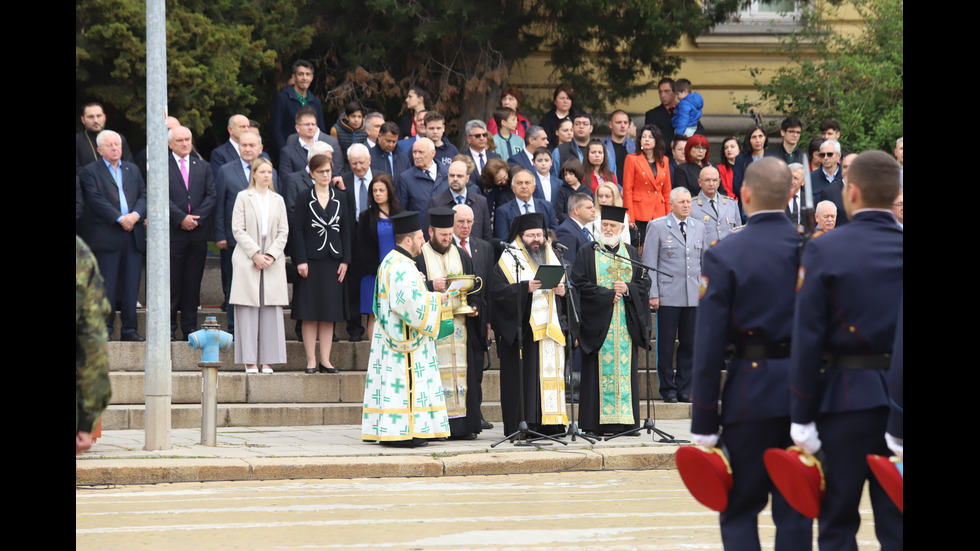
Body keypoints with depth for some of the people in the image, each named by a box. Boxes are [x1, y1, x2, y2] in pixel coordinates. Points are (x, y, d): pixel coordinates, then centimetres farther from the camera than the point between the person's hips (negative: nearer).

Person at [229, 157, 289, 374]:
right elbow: (238, 229, -2)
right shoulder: (243, 197, 4)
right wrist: (255, 254, -11)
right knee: (248, 312, -4)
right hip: (247, 262, -3)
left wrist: (271, 255, -6)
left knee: (271, 312, -1)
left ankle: (268, 361, 2)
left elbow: (283, 232, 9)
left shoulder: (278, 200, 13)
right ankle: (250, 361, 0)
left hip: (273, 263, 3)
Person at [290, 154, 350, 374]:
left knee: (329, 313, 4)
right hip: (311, 259, -3)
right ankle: (311, 360, 2)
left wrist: (345, 260, 2)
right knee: (310, 312, -2)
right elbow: (297, 230, -4)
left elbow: (345, 230, 10)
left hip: (333, 260, 3)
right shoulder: (304, 198, 0)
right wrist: (301, 261, -12)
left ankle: (325, 360, 8)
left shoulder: (340, 198, 10)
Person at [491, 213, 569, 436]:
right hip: (521, 328, -5)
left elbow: (563, 282, 21)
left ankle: (550, 422, 2)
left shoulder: (551, 257, 19)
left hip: (550, 325, 5)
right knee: (522, 375, -9)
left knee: (550, 373, 0)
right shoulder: (509, 260, 2)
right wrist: (525, 288, -22)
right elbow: (499, 291, -10)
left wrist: (562, 290, -2)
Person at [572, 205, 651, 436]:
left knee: (625, 368, 2)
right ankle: (600, 422, -7)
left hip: (626, 322, 3)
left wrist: (627, 288, -8)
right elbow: (580, 284, -6)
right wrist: (607, 294, -12)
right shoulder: (587, 253, 3)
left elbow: (644, 282, 11)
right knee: (602, 367, -6)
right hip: (598, 321, -3)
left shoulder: (631, 253, 14)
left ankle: (626, 420, 3)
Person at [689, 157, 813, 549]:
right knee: (795, 510, 9)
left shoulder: (724, 255, -7)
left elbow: (709, 344, -9)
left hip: (752, 390, -3)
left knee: (739, 511, 6)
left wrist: (704, 424, -5)